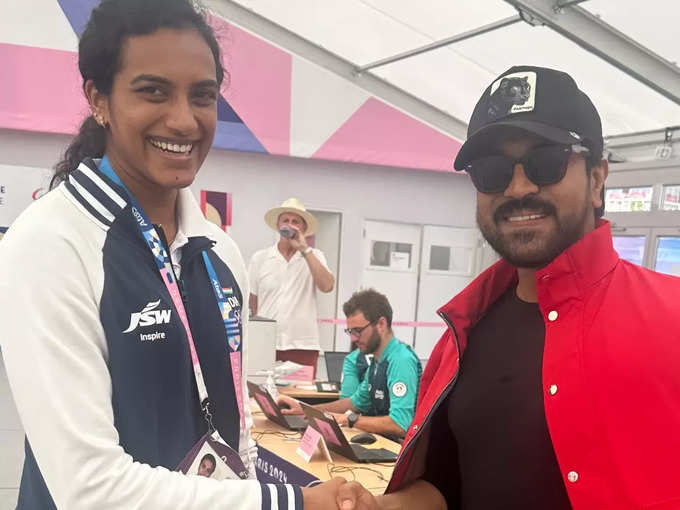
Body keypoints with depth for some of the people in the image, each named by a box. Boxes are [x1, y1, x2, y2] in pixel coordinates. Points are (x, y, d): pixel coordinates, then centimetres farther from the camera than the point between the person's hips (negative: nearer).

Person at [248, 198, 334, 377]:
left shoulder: (314, 256, 7)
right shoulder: (259, 258, 7)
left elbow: (327, 286, -12)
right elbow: (253, 303, 13)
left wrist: (304, 249, -11)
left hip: (303, 345, 0)